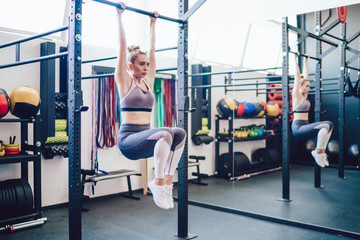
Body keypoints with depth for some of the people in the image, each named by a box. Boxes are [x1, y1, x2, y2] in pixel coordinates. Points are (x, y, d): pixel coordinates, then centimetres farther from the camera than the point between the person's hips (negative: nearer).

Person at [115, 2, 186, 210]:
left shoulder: (148, 81, 15)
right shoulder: (125, 81, 0)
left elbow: (152, 48, 21)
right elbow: (122, 44, -2)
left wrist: (153, 23, 27)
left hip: (145, 137, 7)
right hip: (128, 138, -6)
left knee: (180, 133, -20)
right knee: (166, 134, -33)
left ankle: (168, 180, -14)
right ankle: (158, 184, -21)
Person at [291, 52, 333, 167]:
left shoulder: (304, 95, 16)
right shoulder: (296, 95, -5)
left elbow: (306, 74, 21)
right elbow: (297, 76, -8)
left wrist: (305, 61, 26)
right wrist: (296, 59, -6)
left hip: (305, 126, 9)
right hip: (298, 127, -9)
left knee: (329, 125, -3)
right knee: (326, 125, -23)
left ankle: (322, 151, -2)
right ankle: (318, 152, -13)